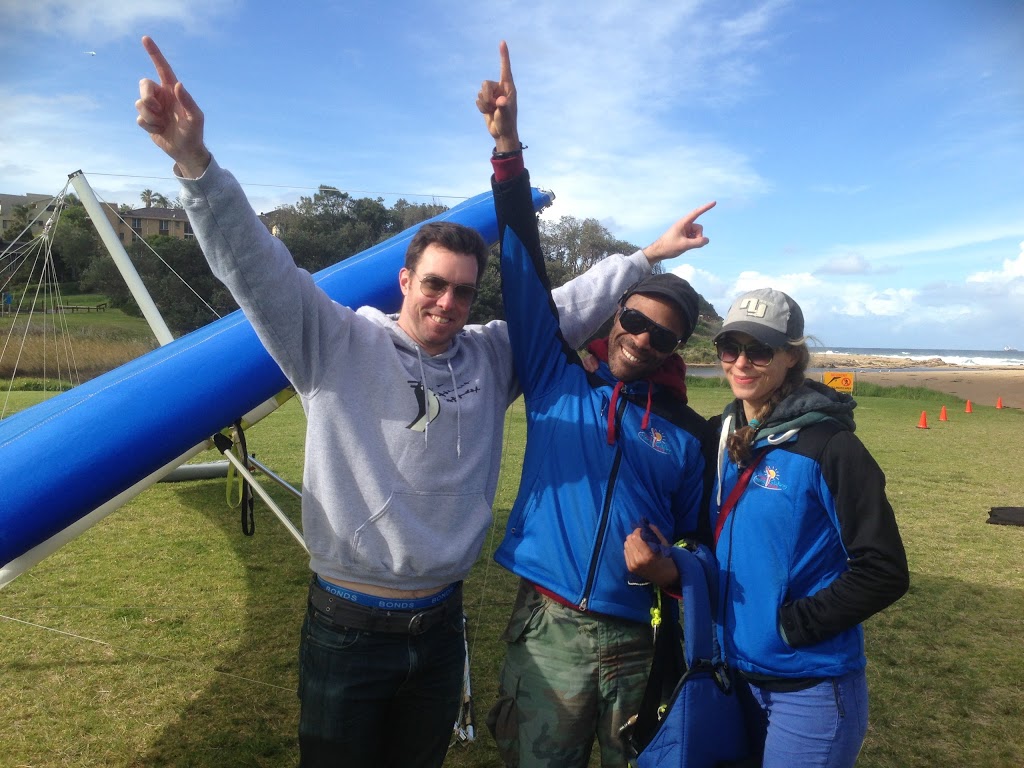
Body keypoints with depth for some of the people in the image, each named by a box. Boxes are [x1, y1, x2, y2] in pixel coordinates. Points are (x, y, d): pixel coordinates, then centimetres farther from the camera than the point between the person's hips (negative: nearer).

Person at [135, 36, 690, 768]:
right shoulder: (337, 343, -9)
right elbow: (256, 264, -18)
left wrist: (645, 258, 10)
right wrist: (195, 160, -30)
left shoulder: (491, 357, 2)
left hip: (441, 625, 4)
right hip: (347, 631, -3)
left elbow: (571, 306, 10)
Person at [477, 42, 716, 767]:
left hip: (635, 640, 1)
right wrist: (509, 145, -13)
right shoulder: (558, 384, 0)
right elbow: (525, 272, -7)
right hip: (547, 632, -1)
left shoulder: (688, 435, 4)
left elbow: (696, 539, 14)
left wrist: (675, 569, -9)